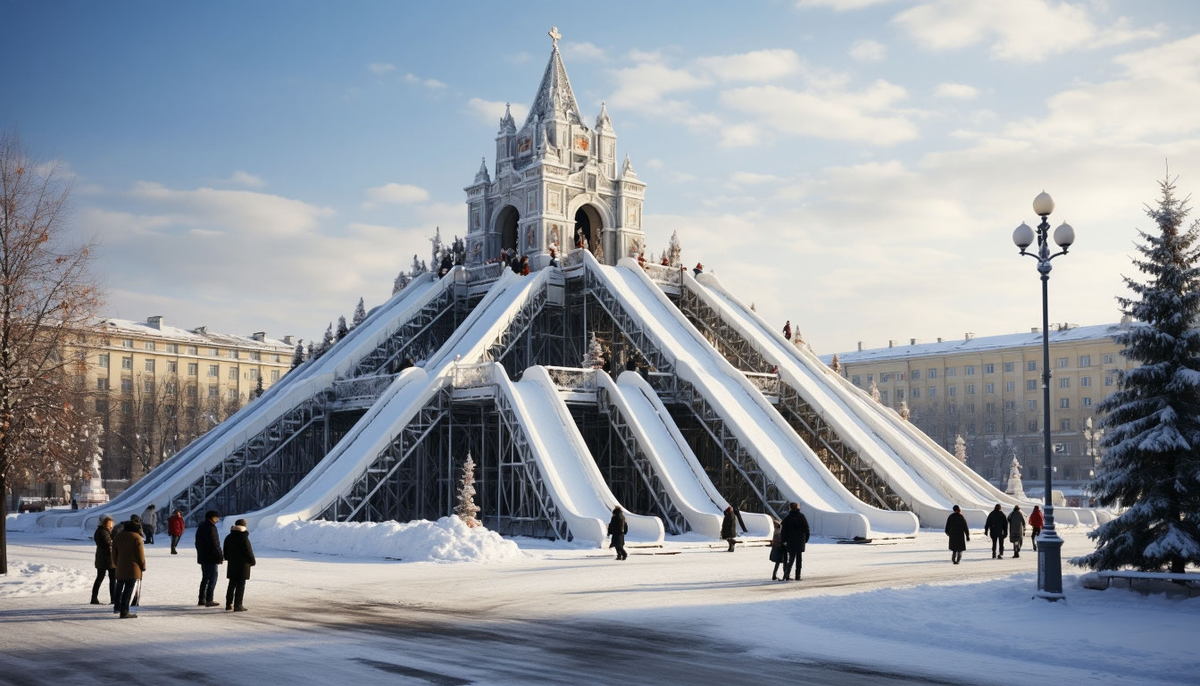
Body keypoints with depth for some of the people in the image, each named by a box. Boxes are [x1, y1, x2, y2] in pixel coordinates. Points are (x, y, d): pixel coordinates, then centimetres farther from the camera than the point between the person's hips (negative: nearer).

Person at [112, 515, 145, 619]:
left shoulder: (118, 536, 8)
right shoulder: (136, 537, -13)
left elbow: (114, 553, 14)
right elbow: (140, 554, -11)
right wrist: (143, 567, 1)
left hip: (120, 568, 7)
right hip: (133, 568, -7)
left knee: (120, 587, 21)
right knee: (129, 589, -4)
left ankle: (117, 607, 35)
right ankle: (124, 612, -5)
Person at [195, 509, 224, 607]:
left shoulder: (200, 527, 13)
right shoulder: (211, 528, -18)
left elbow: (197, 543, 19)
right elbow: (215, 545, -21)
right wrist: (220, 557, -14)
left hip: (202, 557, 9)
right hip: (211, 558, -9)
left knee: (205, 578, 16)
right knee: (212, 578, -3)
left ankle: (201, 600, 19)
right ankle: (208, 601, -5)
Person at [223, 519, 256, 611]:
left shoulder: (228, 538, 5)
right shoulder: (244, 538, -18)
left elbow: (226, 552, 14)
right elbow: (248, 552, -15)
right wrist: (252, 561, -1)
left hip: (232, 565, 6)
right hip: (243, 565, -6)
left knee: (232, 584, 16)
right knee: (240, 585, -2)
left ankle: (229, 604, 19)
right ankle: (237, 605, -3)